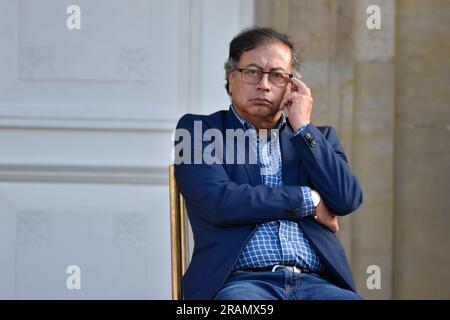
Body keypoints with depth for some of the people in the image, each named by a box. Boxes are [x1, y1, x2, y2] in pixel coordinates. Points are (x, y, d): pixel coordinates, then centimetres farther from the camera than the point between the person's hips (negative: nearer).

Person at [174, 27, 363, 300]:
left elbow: (348, 200, 5)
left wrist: (303, 128, 5)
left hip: (316, 282, 3)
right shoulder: (199, 131, 11)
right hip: (239, 283, -3)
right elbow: (218, 202, -6)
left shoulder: (317, 137, 22)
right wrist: (308, 200, 1)